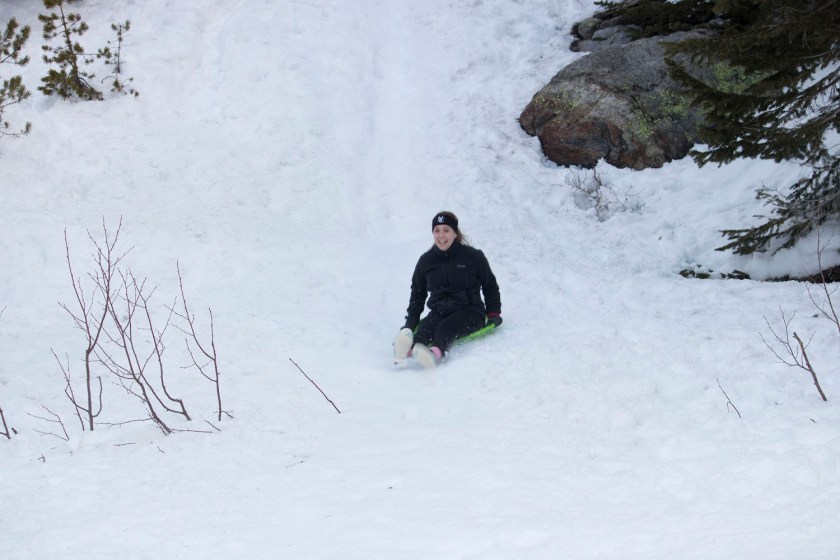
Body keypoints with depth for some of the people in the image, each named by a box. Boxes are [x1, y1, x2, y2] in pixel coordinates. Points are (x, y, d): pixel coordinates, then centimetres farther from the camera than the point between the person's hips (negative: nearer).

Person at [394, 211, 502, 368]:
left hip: (469, 311, -3)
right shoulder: (426, 261, 13)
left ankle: (435, 354, -69)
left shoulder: (473, 256, 3)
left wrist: (493, 313, 5)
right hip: (439, 312, 3)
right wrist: (411, 319, 13)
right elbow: (418, 292, 24)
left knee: (446, 327, -36)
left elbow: (490, 286, 13)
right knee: (425, 327, -32)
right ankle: (407, 350, -65)